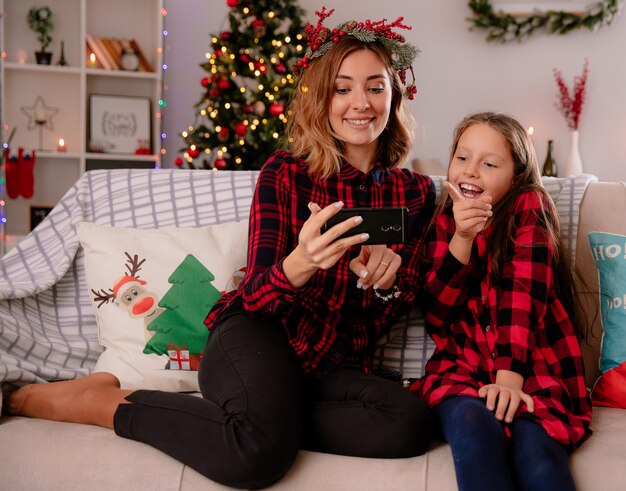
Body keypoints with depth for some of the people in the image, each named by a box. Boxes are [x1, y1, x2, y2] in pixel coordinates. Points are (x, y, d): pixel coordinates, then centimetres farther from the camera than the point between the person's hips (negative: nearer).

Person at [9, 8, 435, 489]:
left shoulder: (415, 193, 5)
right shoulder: (284, 174, -3)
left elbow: (384, 316, 5)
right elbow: (255, 295, -8)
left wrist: (385, 280, -20)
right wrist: (301, 264, -32)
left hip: (335, 367, 4)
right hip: (258, 337, -3)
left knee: (410, 425, -28)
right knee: (259, 452, -35)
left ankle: (271, 412, -12)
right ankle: (103, 400, -11)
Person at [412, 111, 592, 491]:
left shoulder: (530, 208, 2)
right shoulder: (443, 221, 9)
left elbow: (524, 291, -12)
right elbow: (436, 317, -2)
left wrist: (510, 374, -26)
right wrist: (461, 237, -15)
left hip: (532, 367, -2)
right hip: (463, 364, 2)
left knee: (534, 447, -32)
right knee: (473, 423, -31)